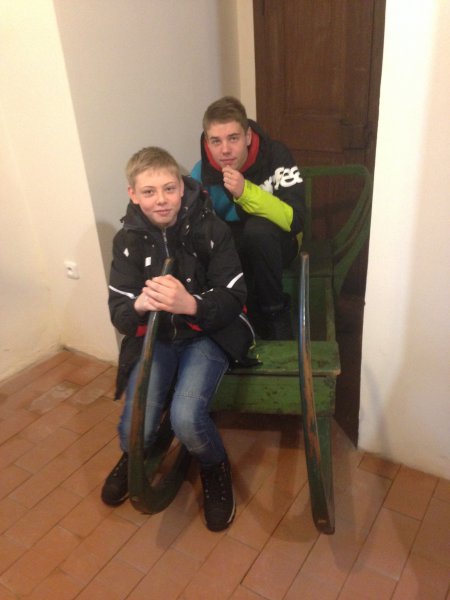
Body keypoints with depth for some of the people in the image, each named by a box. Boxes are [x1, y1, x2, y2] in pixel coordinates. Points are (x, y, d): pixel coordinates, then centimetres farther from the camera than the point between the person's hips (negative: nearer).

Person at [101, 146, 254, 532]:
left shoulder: (212, 230, -13)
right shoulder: (128, 240, -6)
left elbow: (233, 301, -15)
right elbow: (119, 315, -8)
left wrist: (190, 304, -36)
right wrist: (139, 305, -33)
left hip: (208, 332, -2)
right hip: (155, 336, 3)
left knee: (186, 419, -26)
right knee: (135, 430, -14)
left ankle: (215, 469, 11)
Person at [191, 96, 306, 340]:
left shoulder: (276, 156, -22)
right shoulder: (201, 173, -13)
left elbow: (295, 220, -30)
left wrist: (245, 191, -40)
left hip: (275, 245, -2)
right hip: (232, 246, 2)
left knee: (257, 228, -37)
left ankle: (276, 311, -16)